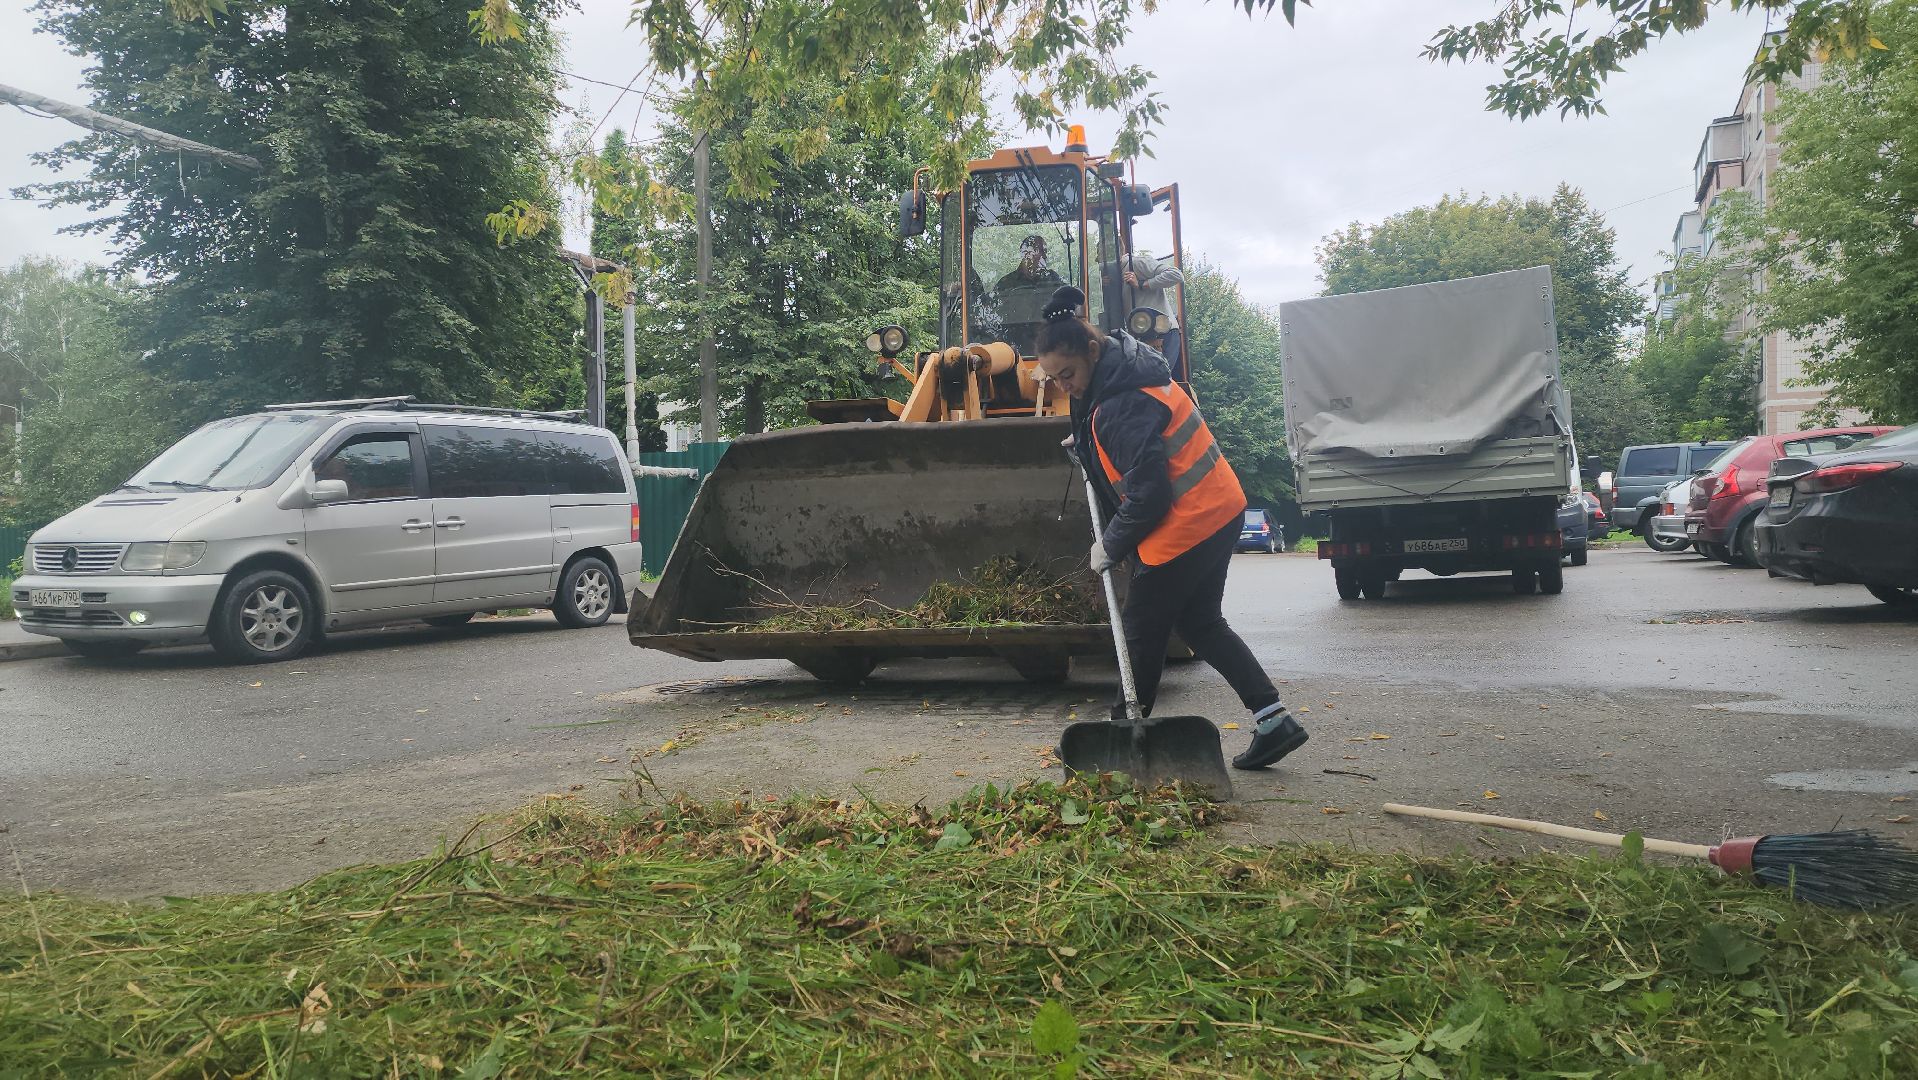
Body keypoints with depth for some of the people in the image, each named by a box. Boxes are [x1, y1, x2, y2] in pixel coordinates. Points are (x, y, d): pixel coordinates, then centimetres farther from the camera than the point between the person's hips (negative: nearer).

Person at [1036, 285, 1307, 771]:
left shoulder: (1122, 404, -24)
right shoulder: (1126, 371, 8)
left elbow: (1147, 494, -24)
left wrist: (1110, 546, -11)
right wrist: (1087, 446, 13)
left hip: (1186, 525, -10)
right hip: (1219, 509, 10)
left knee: (1141, 630, 5)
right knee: (1201, 624, 18)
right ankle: (1274, 721, 16)